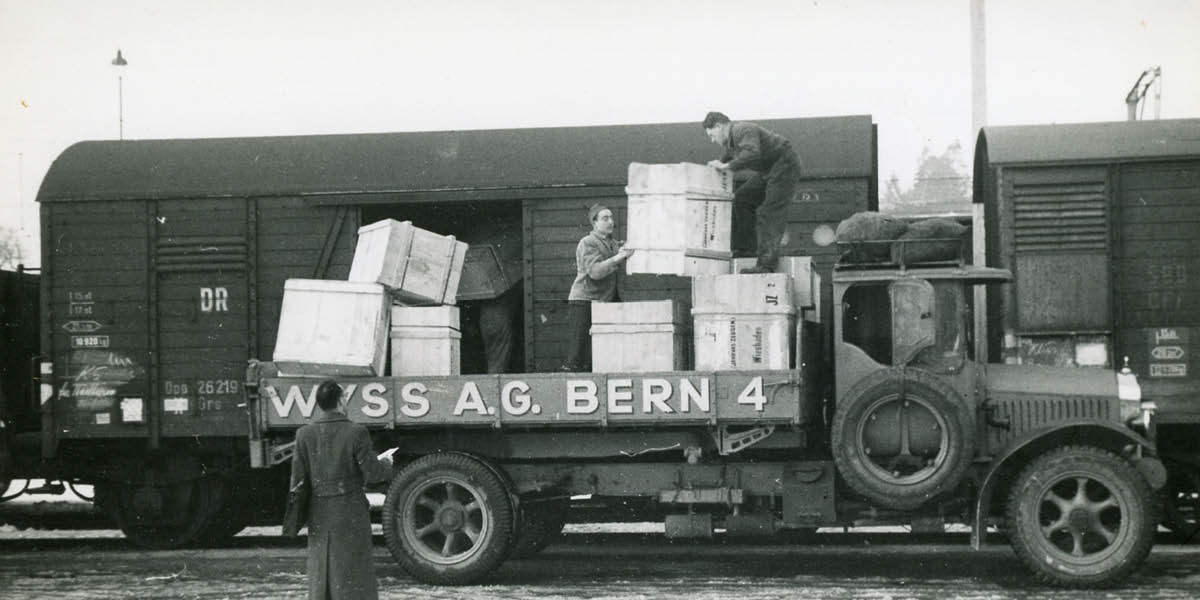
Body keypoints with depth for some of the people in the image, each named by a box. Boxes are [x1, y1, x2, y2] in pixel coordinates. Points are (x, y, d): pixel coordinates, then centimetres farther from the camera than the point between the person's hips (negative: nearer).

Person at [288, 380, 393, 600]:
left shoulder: (305, 434, -5)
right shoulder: (356, 433, -12)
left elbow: (298, 479, -3)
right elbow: (372, 474, -9)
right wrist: (387, 465, 13)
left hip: (320, 514, 3)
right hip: (352, 513, -3)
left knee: (321, 577, 12)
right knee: (354, 578, 3)